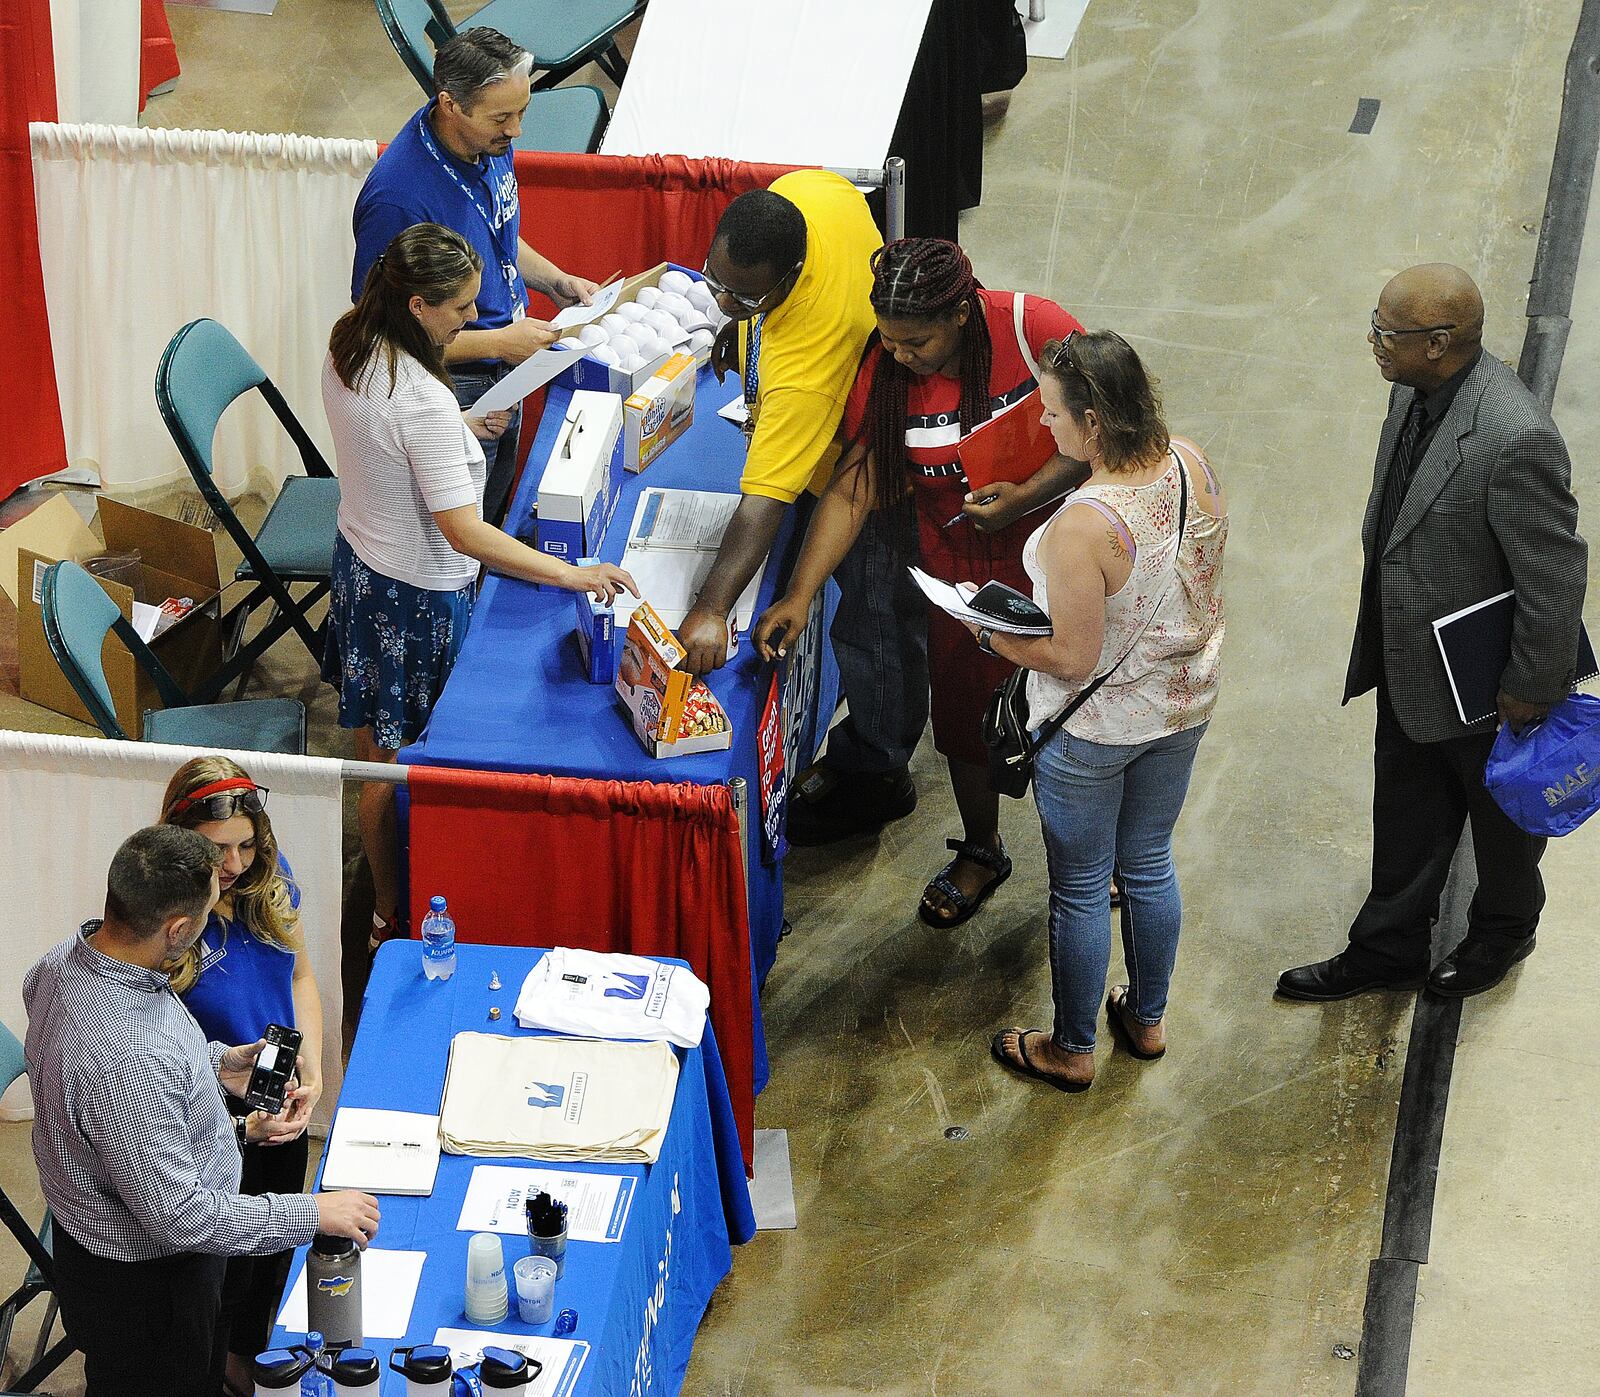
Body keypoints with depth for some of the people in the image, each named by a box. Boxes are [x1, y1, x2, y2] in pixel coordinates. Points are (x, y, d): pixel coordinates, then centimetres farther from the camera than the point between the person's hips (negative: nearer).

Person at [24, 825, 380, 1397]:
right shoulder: (132, 1061, -41)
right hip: (143, 1280, -9)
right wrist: (312, 1212, -25)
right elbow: (178, 1216, -33)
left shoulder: (68, 956, -12)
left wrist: (212, 1062, 8)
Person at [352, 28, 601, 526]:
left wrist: (555, 280, -4)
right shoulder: (399, 197, -35)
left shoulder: (490, 143, -8)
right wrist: (500, 342, -28)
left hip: (502, 373, 8)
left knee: (497, 504, 29)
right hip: (452, 389, -8)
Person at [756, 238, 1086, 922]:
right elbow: (852, 488, -15)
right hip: (958, 565, 3)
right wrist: (799, 595, -22)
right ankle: (981, 851, 42)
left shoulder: (1036, 331, -25)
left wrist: (1026, 495, -28)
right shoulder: (883, 371, -16)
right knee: (964, 709, 15)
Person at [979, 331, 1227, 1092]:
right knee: (1150, 864, 26)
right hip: (1184, 705, 7)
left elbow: (1072, 659, -26)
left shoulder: (1083, 528, -35)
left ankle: (1071, 1049, 34)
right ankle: (1147, 1018, 46)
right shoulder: (1191, 463, -13)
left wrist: (986, 631, -13)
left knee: (1079, 889, 15)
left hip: (1095, 731, -7)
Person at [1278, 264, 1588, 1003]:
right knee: (1405, 819, 25)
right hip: (1409, 664, 7)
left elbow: (1556, 575, -27)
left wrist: (1528, 687, -17)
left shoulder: (1514, 440, -37)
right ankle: (1388, 950, 45)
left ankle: (1503, 933, 49)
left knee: (1502, 813, 23)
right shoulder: (1415, 390, -9)